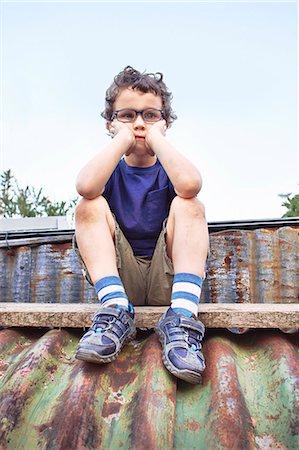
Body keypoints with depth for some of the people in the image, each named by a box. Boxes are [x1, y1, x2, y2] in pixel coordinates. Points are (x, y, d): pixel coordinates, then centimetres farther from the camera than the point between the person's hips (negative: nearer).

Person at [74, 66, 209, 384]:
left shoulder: (169, 169, 3)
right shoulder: (110, 169, 5)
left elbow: (190, 185, -26)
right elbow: (86, 186, -24)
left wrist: (156, 137, -14)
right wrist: (123, 138, -13)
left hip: (166, 281, 0)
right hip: (120, 279, 1)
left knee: (189, 206, -20)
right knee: (90, 207, -16)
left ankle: (181, 318, -34)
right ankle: (116, 310, -29)